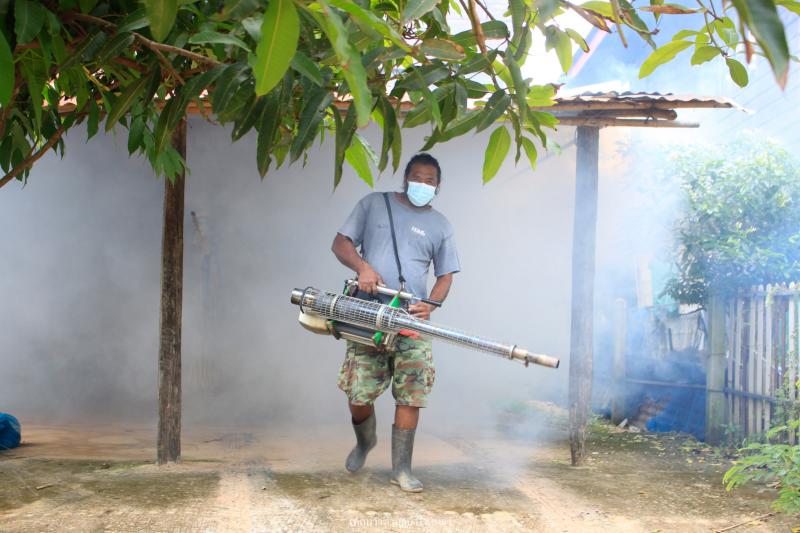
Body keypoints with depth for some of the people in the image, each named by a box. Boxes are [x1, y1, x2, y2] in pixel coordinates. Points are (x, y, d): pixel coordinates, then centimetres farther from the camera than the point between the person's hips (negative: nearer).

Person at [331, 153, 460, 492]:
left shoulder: (440, 225, 14)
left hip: (412, 323, 1)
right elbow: (341, 243, 6)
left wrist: (430, 305, -9)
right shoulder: (374, 204, 10)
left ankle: (401, 469, 4)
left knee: (410, 397, -5)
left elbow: (445, 276, 12)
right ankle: (365, 441, 31)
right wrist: (362, 267, -15)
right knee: (358, 395, 0)